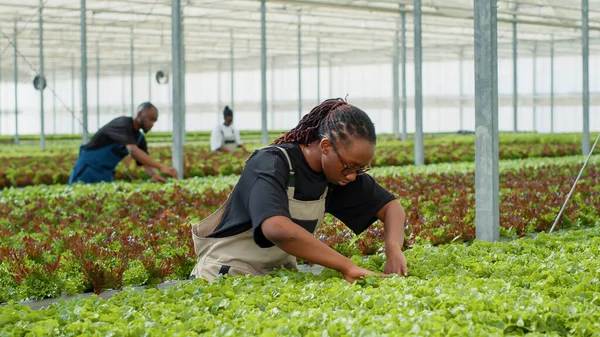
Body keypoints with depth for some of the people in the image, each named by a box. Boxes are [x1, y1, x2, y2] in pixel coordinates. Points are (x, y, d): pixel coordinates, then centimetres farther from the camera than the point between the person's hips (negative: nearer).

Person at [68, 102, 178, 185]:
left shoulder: (140, 139, 4)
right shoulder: (124, 124, -23)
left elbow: (146, 163, -3)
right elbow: (133, 151, -38)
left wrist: (154, 174, -29)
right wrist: (161, 167, -46)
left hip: (106, 173, 8)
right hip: (88, 167, -8)